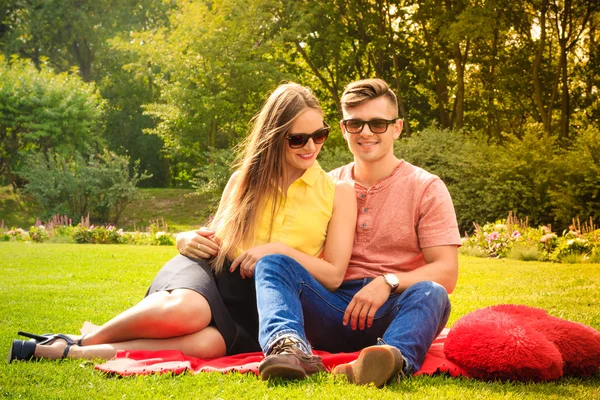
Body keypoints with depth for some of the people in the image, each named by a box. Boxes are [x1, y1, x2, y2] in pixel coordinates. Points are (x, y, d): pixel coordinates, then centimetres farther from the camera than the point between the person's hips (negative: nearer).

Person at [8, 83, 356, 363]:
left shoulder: (338, 193, 6)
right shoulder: (245, 179, 13)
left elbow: (333, 275, 3)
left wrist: (280, 249, -13)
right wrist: (188, 240, -1)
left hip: (258, 303, -1)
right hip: (208, 270, 2)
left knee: (207, 343, -38)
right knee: (186, 310, -40)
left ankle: (69, 352, -28)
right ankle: (81, 339, -18)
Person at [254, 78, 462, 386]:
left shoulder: (426, 188, 7)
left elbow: (446, 273, -1)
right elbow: (302, 253, 15)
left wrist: (388, 282, -19)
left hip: (391, 312, -2)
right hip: (333, 309, 2)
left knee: (431, 292, -33)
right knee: (273, 262, -20)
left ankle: (395, 358, -62)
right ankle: (289, 345, -48)